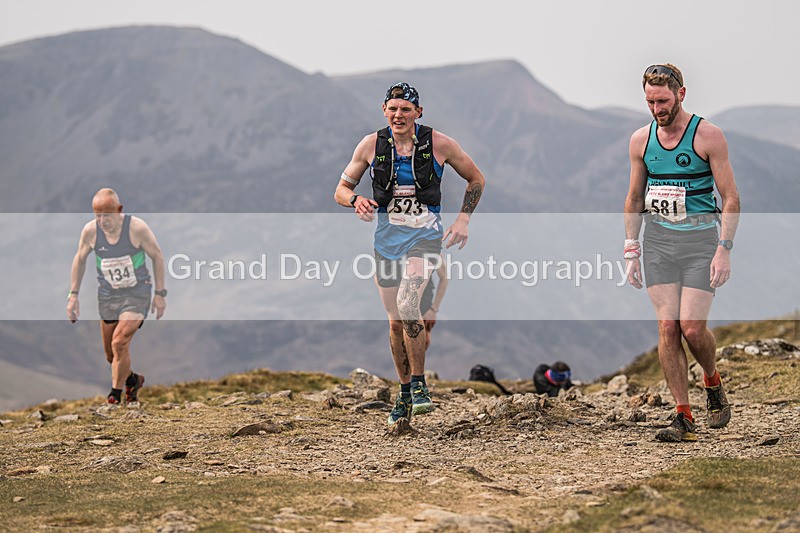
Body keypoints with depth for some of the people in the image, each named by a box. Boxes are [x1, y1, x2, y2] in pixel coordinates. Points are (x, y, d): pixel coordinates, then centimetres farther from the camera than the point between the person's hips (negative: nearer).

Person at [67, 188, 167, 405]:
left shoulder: (137, 227, -17)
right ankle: (132, 380, 39)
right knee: (111, 355, 9)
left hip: (137, 294, -4)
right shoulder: (90, 231, -9)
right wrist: (73, 294, 7)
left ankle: (115, 396, -9)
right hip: (107, 296, 4)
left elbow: (157, 256, -4)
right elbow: (80, 259, 9)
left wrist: (160, 293, -4)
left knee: (120, 343, -22)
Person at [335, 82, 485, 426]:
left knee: (407, 303, -25)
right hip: (386, 238, 3)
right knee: (396, 321, 8)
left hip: (425, 235, -3)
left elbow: (476, 179, 7)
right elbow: (341, 189, 6)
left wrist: (463, 219, -3)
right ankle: (405, 394, 26)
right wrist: (356, 200, -17)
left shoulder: (439, 144, -7)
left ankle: (419, 385, -11)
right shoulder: (371, 145, -3)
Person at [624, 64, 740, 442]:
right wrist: (631, 253, 11)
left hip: (701, 239, -4)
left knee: (692, 327, -12)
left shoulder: (708, 136, -6)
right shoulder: (640, 140, 7)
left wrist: (724, 250, -13)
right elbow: (634, 200, 16)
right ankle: (684, 418, 0)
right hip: (658, 240, 4)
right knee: (667, 327, -5)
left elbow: (731, 198, -5)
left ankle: (712, 382, 20)